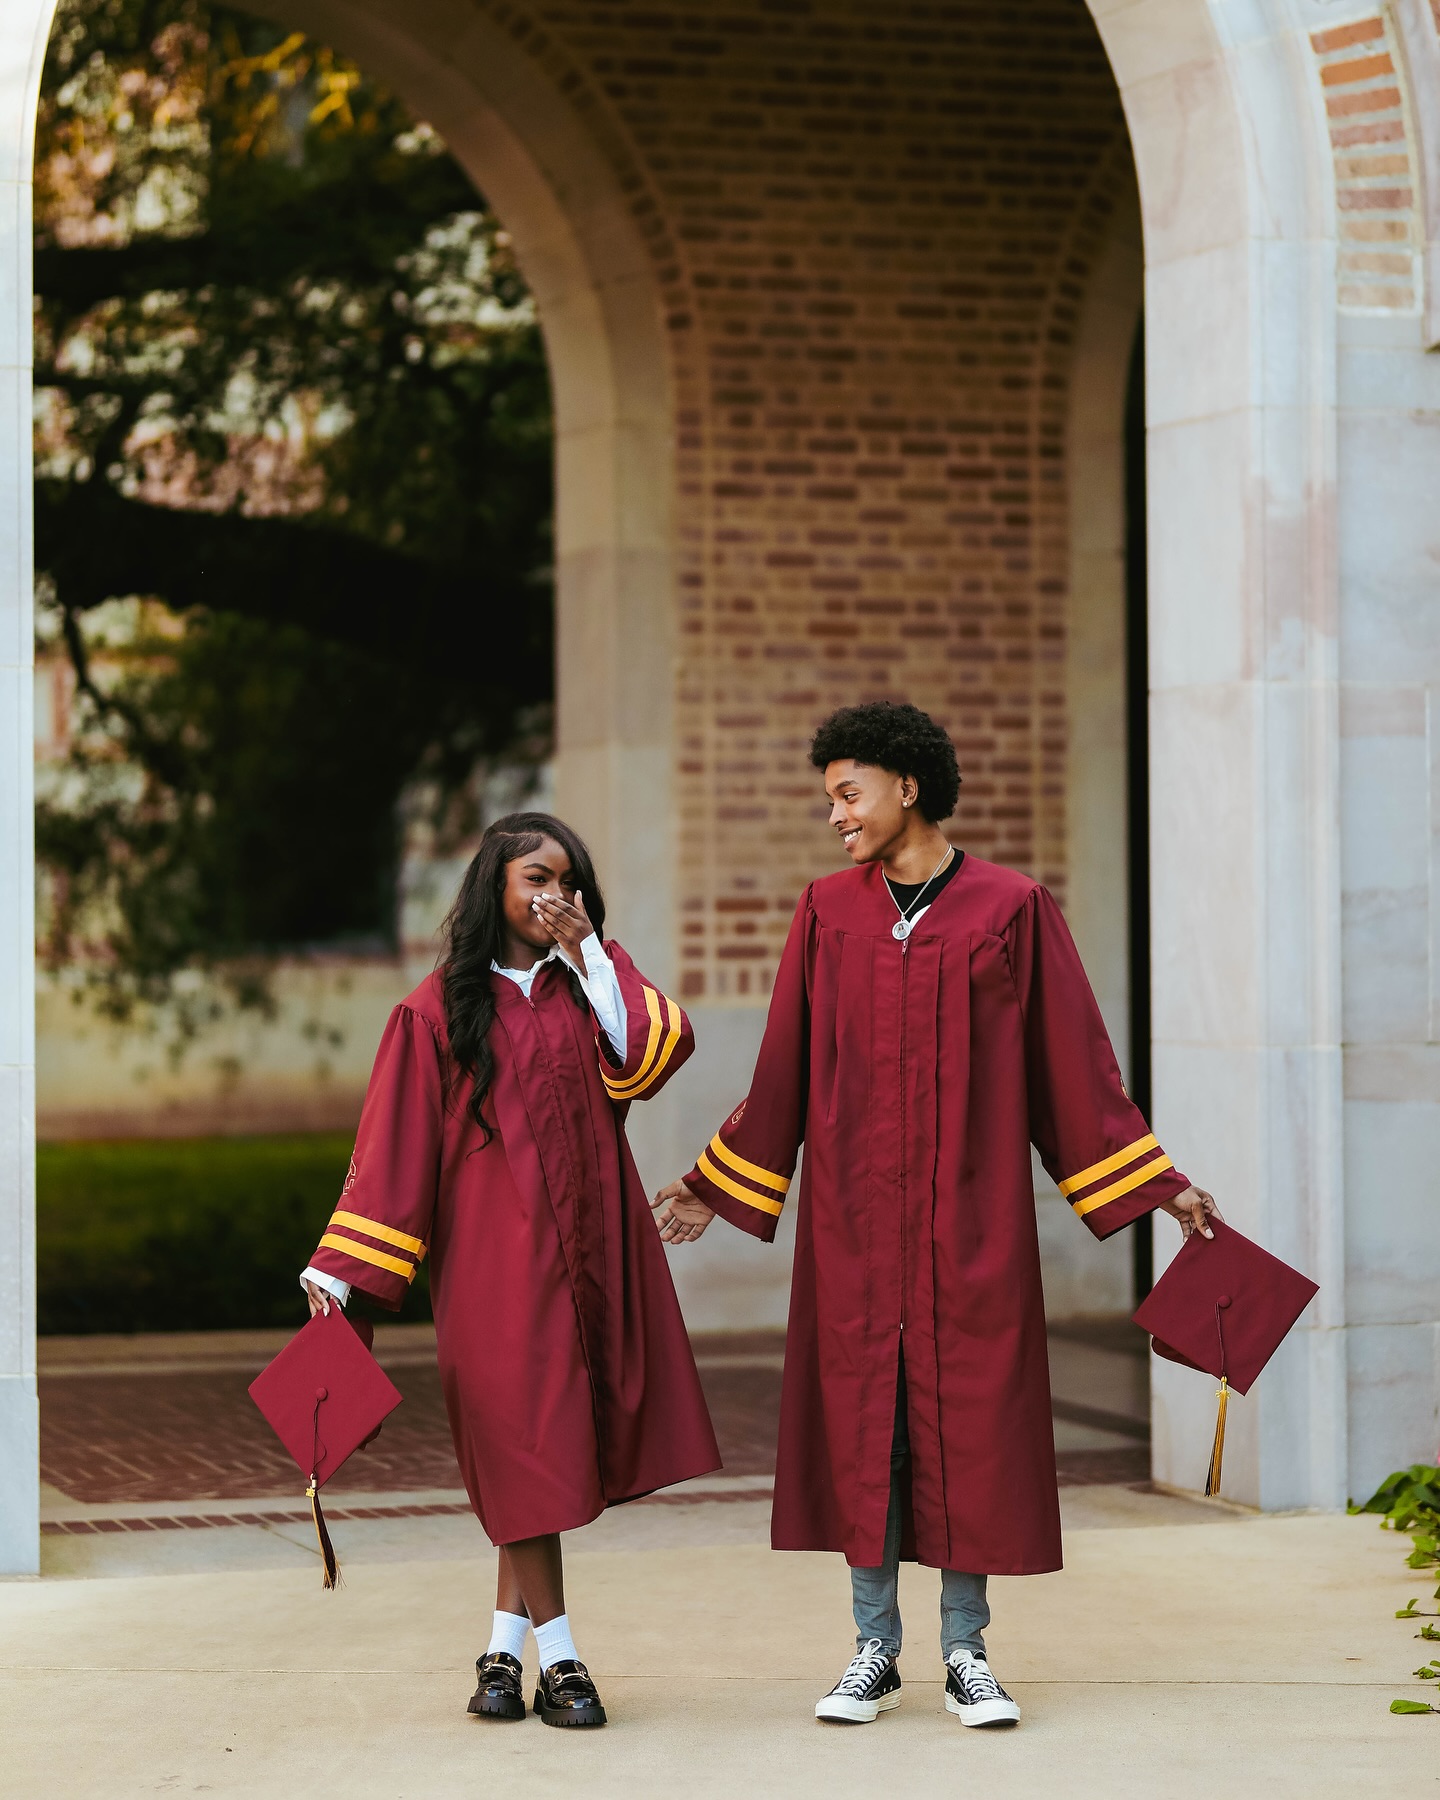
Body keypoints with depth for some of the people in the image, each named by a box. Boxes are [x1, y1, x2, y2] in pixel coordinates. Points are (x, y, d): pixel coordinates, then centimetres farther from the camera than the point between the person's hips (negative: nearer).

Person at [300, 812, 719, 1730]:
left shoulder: (595, 973, 10)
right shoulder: (442, 1010, 0)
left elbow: (655, 1050, -8)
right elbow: (397, 1140, -3)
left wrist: (585, 952, -9)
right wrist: (341, 1268, -10)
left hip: (592, 1242, 3)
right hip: (497, 1251, -3)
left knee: (548, 1448, 6)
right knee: (524, 1443, -4)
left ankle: (506, 1646, 16)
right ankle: (558, 1656, 0)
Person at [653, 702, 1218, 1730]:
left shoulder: (1011, 909, -1)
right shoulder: (828, 913, 6)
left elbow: (1074, 1063, 3)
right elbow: (785, 1070, 13)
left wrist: (1157, 1184, 2)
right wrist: (718, 1186, 15)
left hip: (971, 1216, -2)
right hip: (853, 1214, 2)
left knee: (969, 1417, 0)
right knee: (857, 1421, 2)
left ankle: (966, 1650, 10)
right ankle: (875, 1649, 12)